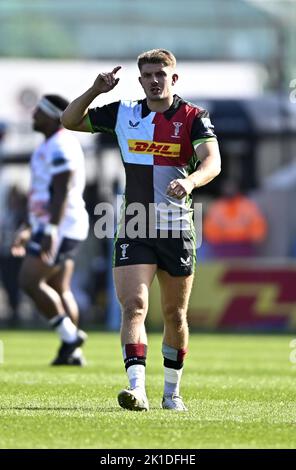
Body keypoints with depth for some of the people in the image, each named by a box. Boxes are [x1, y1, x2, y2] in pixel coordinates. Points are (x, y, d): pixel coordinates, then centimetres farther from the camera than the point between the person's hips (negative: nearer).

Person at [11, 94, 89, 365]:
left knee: (30, 281, -14)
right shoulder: (51, 146, 18)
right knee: (59, 290, 9)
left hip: (60, 226, -11)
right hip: (55, 227, 11)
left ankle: (70, 335, -8)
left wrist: (50, 230, -28)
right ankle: (72, 352, 10)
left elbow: (61, 192, -23)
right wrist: (29, 229, 27)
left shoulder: (60, 147, -15)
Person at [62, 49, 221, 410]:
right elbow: (69, 121, 13)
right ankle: (137, 390, -26)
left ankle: (172, 391, 26)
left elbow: (212, 162, -17)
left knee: (175, 316, 10)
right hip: (133, 229, 1)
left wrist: (189, 181, -38)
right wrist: (95, 90, -4)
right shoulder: (123, 114, 7)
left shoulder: (194, 118, -2)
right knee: (134, 306, -16)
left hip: (177, 230, -1)